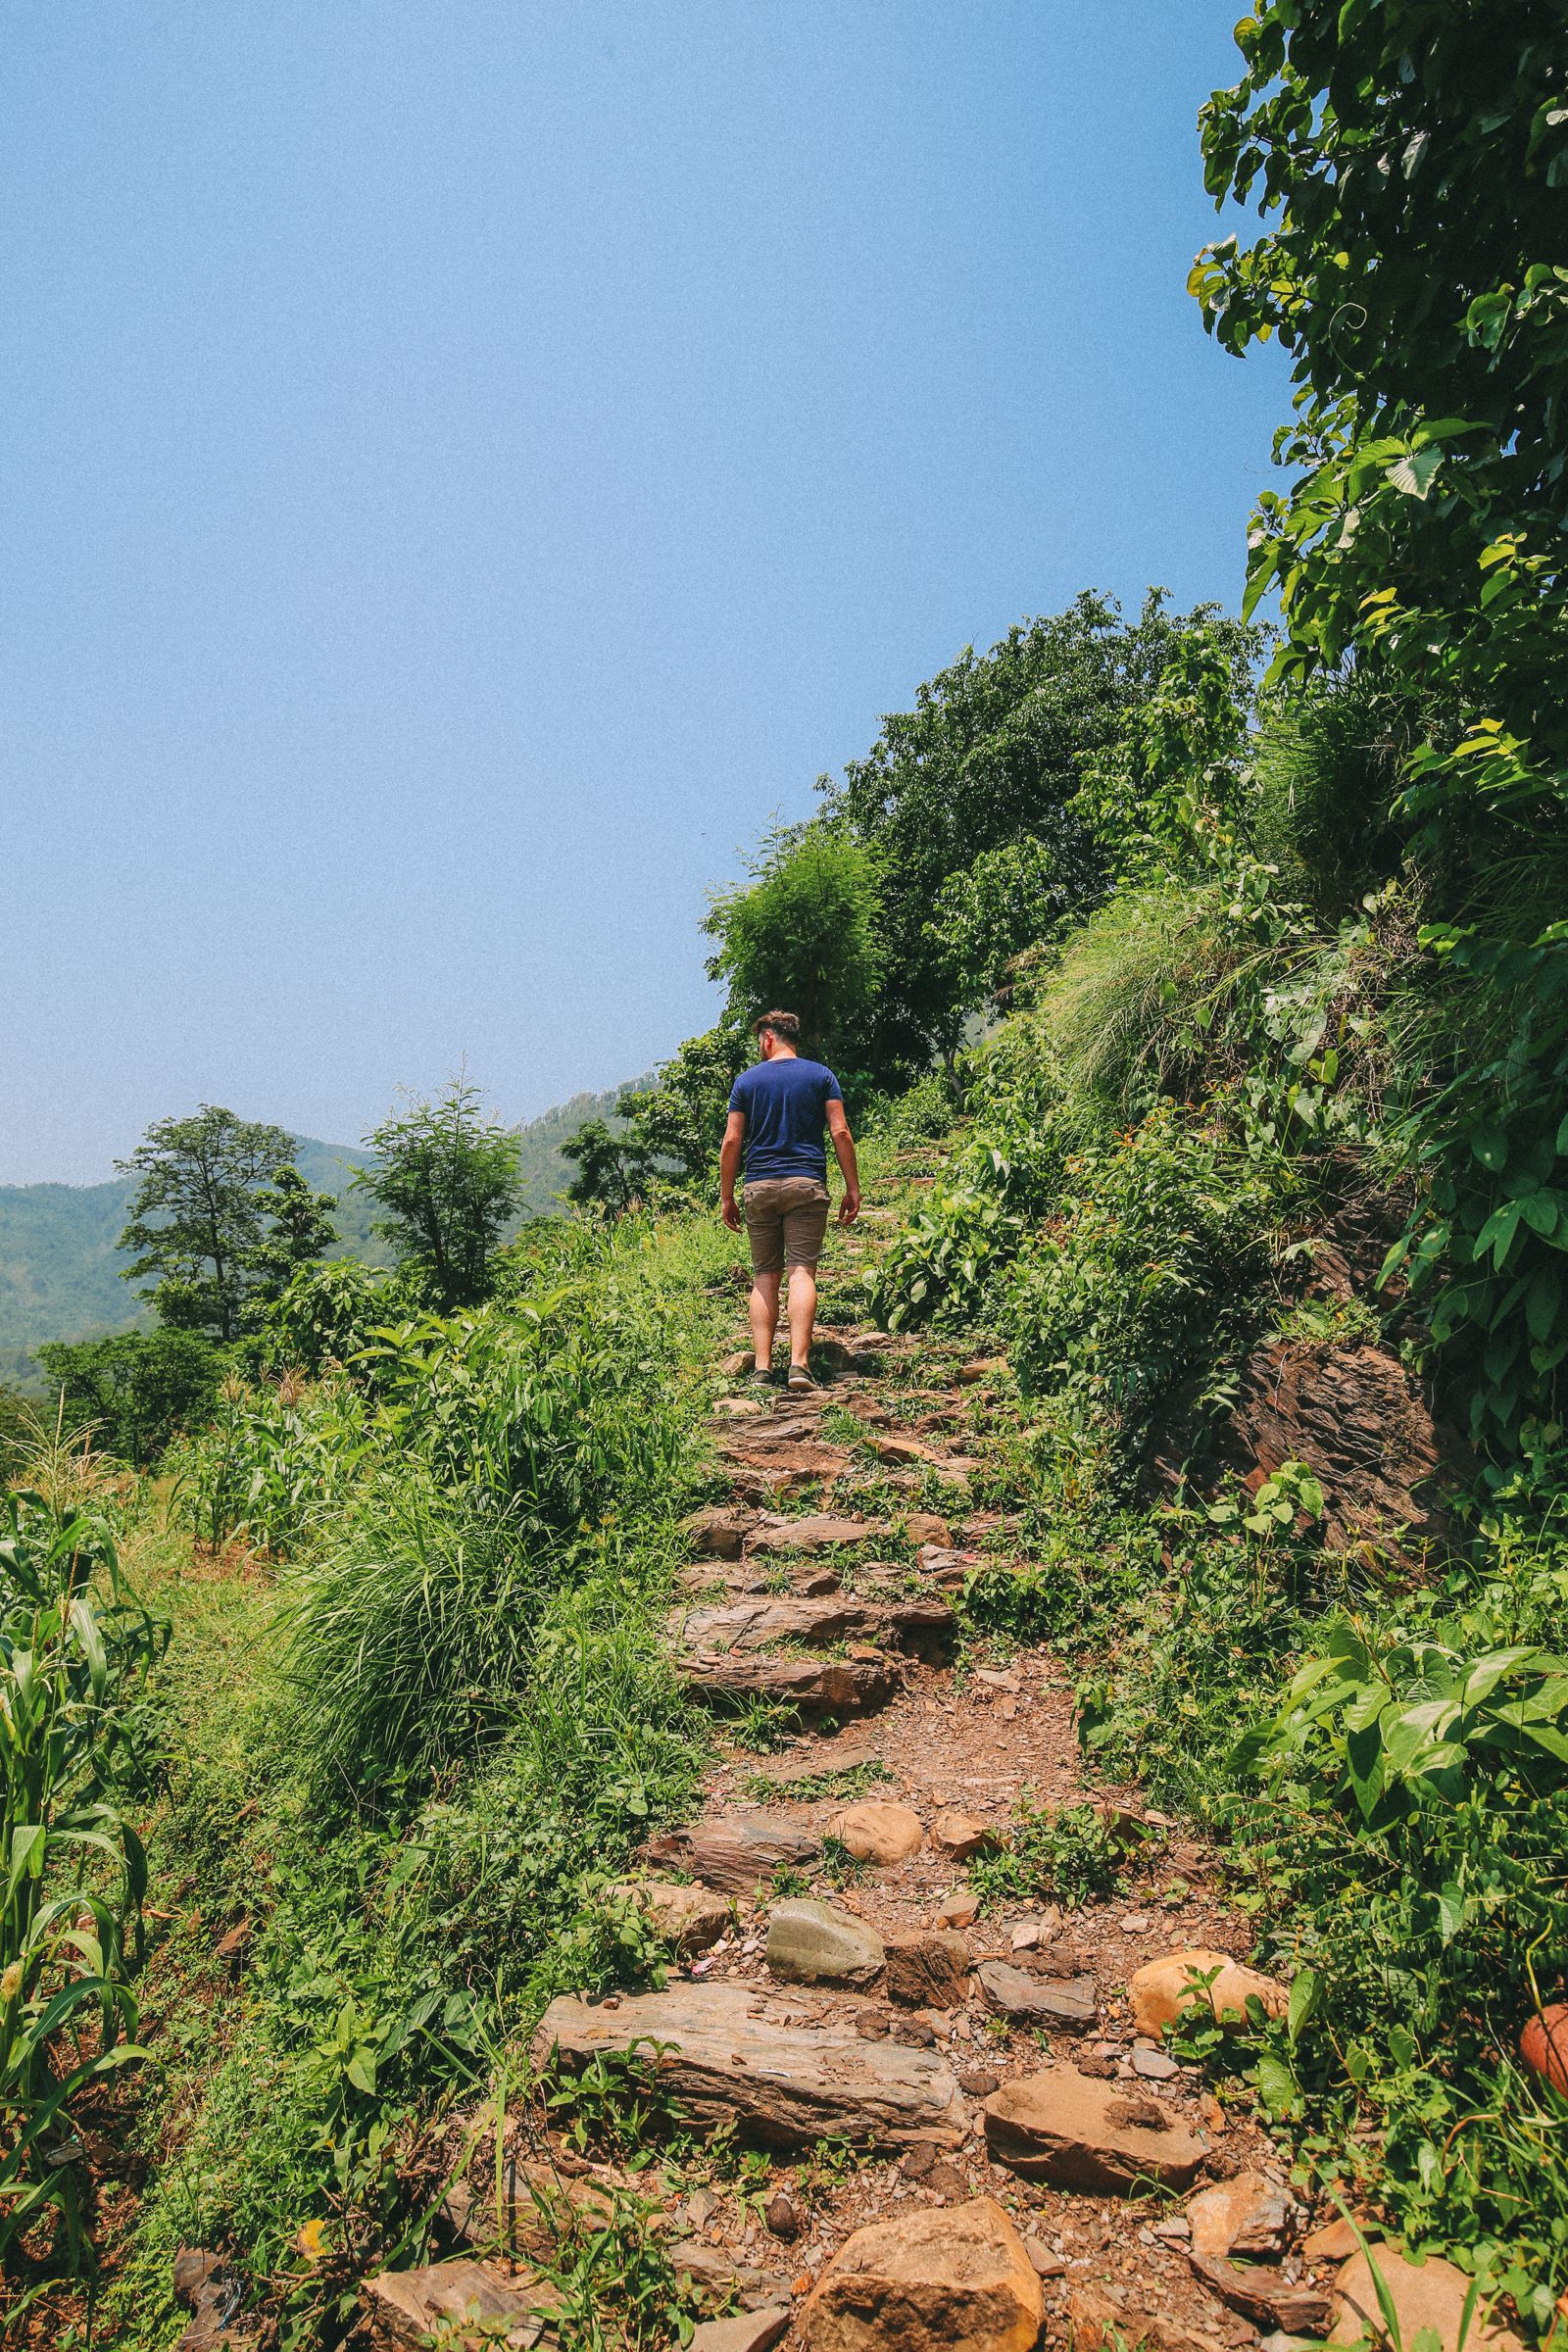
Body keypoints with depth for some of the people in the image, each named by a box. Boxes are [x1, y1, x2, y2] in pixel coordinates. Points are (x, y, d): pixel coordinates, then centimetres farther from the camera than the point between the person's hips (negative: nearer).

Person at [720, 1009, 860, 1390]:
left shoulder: (747, 1080, 8)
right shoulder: (820, 1075, 7)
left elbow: (732, 1141, 4)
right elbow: (840, 1133, -1)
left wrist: (726, 1197, 9)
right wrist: (853, 1188, 2)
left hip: (760, 1187, 1)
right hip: (807, 1185, -1)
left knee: (764, 1276, 6)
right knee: (802, 1272, -6)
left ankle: (762, 1366, 0)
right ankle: (799, 1363, -17)